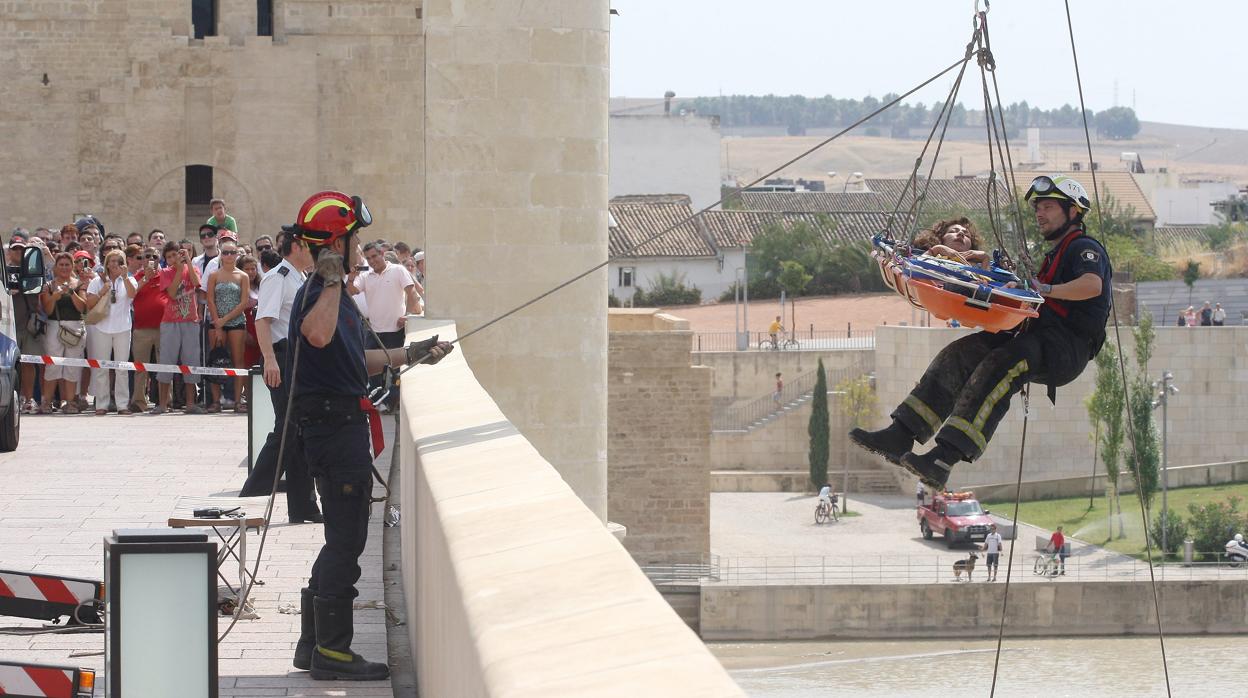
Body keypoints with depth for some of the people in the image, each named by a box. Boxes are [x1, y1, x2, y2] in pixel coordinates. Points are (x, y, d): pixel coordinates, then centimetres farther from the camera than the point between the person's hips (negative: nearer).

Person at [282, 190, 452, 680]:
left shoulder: (336, 294, 17)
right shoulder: (318, 294, -16)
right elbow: (318, 335, -41)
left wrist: (410, 354, 32)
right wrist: (332, 280, -33)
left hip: (344, 427, 11)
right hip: (335, 427, -11)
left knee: (343, 539, 16)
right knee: (345, 541, -6)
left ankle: (315, 642, 22)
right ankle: (331, 650, -2)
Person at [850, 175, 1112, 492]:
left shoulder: (1085, 249, 0)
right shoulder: (1055, 255, 32)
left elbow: (1093, 285, -21)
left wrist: (1045, 290, -28)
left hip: (1068, 348, -10)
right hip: (1039, 338, 10)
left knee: (997, 367, -33)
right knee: (961, 353, -8)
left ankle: (944, 459, -47)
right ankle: (900, 436, -19)